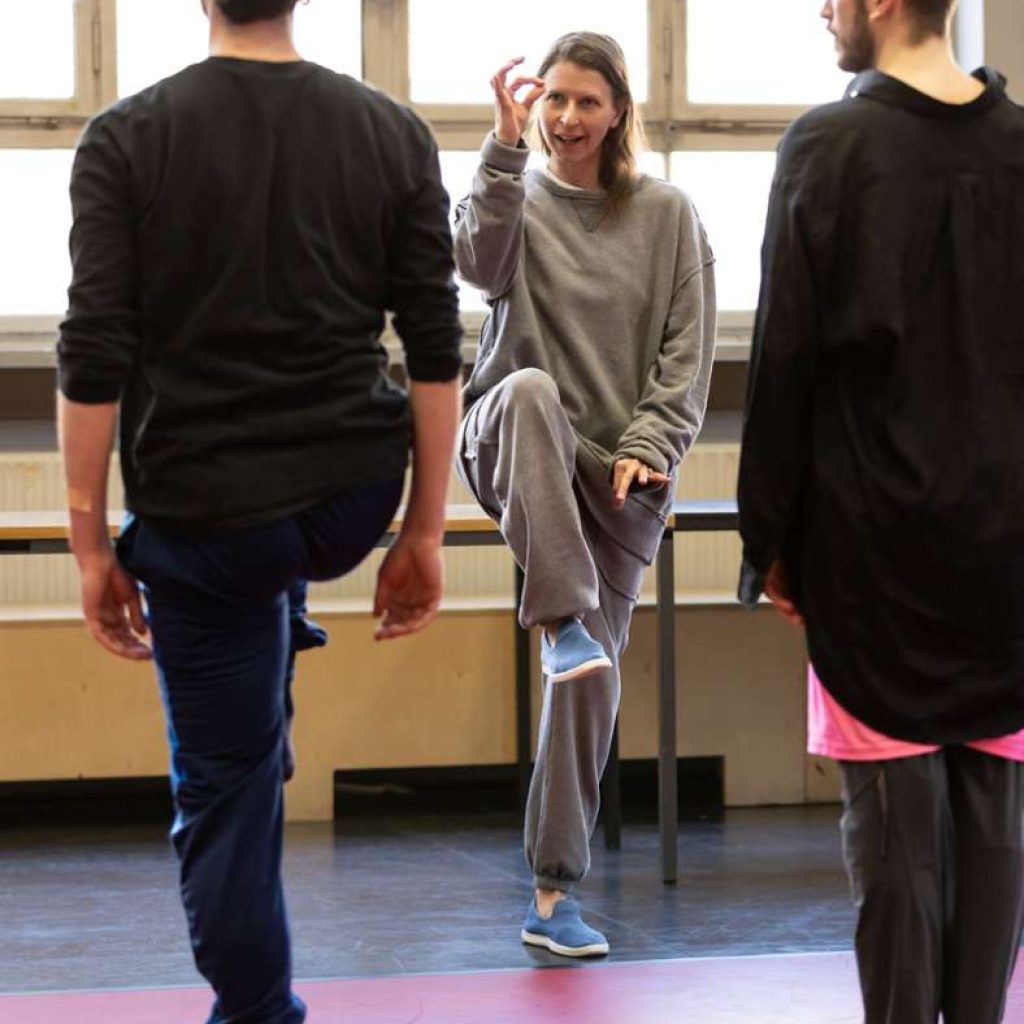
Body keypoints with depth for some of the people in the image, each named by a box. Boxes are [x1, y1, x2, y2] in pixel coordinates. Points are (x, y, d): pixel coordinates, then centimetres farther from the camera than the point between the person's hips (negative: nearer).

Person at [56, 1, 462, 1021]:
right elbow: (435, 352, -1)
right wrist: (423, 534, 7)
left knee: (224, 791, 8)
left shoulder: (126, 140, -8)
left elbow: (93, 363, -10)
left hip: (205, 522, -3)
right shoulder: (394, 135, -1)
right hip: (352, 508, 3)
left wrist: (91, 547, -2)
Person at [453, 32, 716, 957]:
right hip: (515, 451, -1)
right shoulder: (515, 197, 4)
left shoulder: (667, 216, 5)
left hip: (618, 475, 1)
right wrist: (507, 144, -24)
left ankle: (553, 895, 6)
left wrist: (647, 446, -10)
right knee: (529, 387, -38)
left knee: (592, 680, -2)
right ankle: (562, 620, -40)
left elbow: (689, 352, 2)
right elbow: (483, 263, -19)